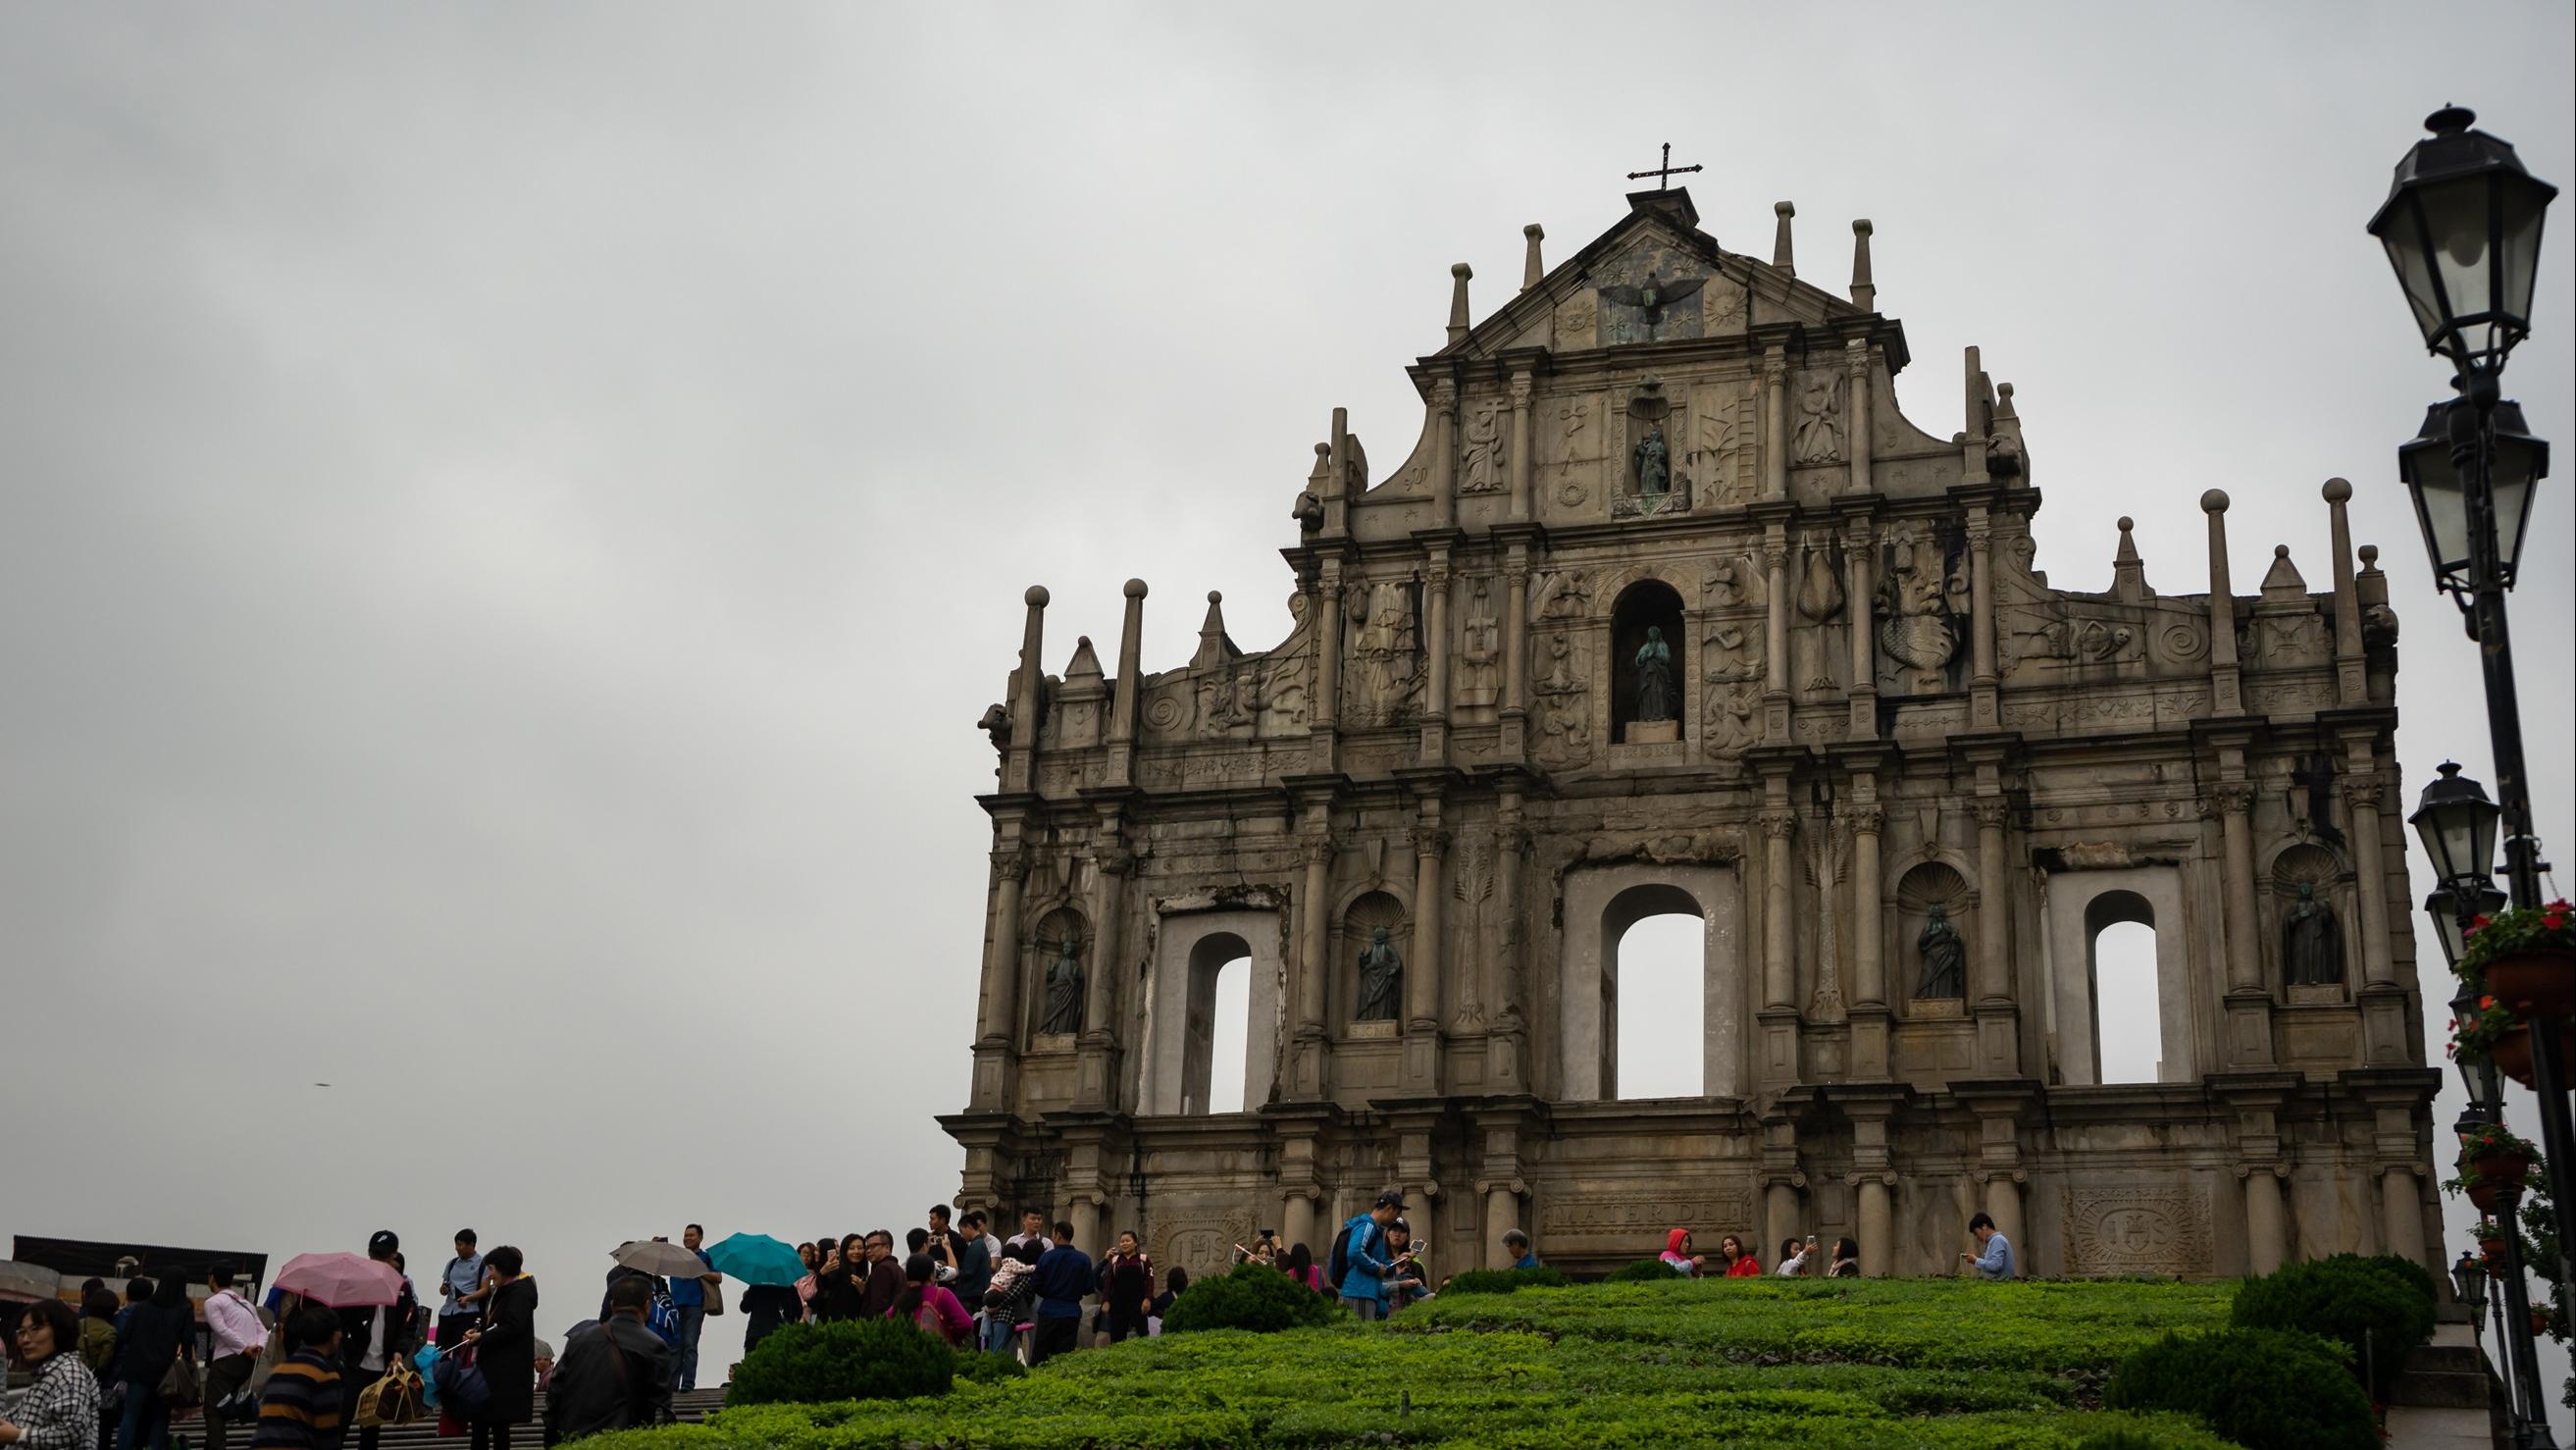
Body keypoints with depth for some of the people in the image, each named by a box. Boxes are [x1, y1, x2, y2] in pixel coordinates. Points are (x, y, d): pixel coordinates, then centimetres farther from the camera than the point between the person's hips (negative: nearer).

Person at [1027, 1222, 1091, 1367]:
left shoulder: (1046, 1257, -6)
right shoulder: (1084, 1260, -4)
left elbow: (1036, 1286, -3)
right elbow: (1089, 1288, -1)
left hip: (1048, 1311, -1)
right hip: (1071, 1313, 1)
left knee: (1039, 1355, 8)